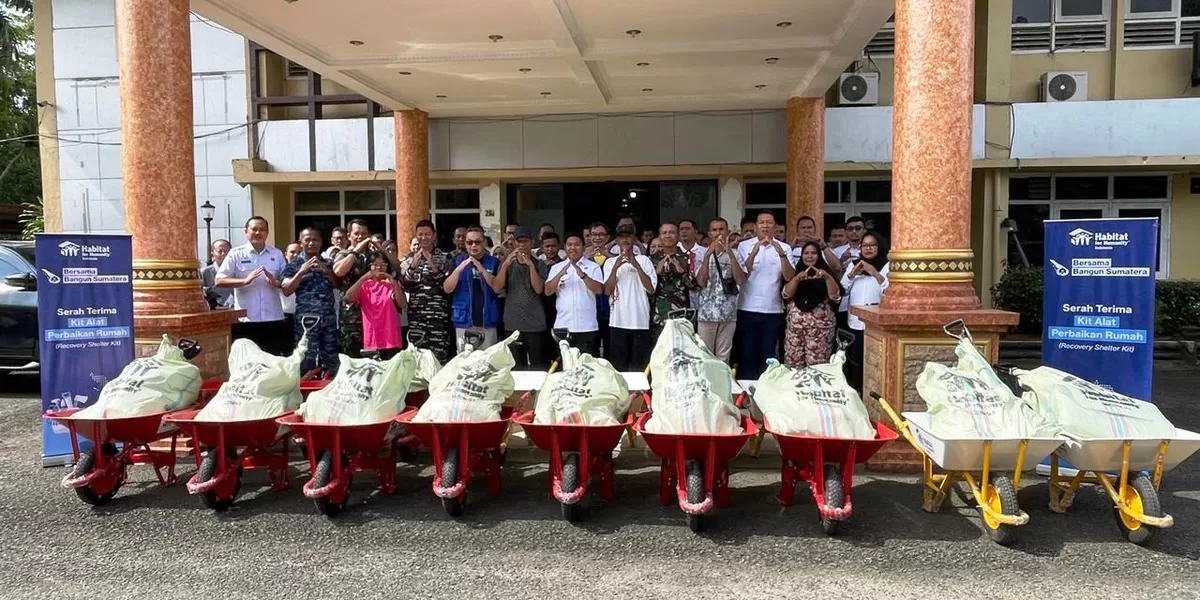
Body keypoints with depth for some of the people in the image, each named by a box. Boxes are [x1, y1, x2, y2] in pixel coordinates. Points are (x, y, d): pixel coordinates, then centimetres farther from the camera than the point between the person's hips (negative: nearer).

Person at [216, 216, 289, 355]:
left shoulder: (277, 254, 9)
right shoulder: (236, 254, 1)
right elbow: (219, 280, -5)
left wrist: (277, 283, -12)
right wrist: (245, 281, -19)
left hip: (273, 318, 3)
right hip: (246, 320, -2)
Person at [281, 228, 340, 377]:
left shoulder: (328, 263, 17)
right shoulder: (294, 265, 6)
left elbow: (338, 284, 8)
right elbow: (286, 291, -3)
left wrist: (326, 270, -5)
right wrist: (301, 271, -11)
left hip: (329, 316, 4)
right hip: (306, 318, -3)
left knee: (331, 359, 5)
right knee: (307, 361, -4)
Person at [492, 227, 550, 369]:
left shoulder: (539, 265, 5)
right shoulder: (507, 264, 9)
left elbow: (539, 289, -10)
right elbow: (497, 288, -4)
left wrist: (531, 265, -19)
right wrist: (505, 264, -16)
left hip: (535, 324, -2)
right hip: (512, 324, 2)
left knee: (538, 368, -1)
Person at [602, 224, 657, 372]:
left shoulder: (644, 260, 3)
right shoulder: (610, 262, 7)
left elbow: (651, 289, -7)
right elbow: (607, 291, -1)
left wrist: (636, 265, -14)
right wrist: (615, 268, -13)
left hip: (640, 321, -1)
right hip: (618, 321, 1)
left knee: (640, 366, 3)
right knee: (618, 366, 4)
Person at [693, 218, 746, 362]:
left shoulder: (735, 254, 4)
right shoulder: (702, 254, 3)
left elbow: (740, 280, -12)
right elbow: (701, 282, -10)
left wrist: (730, 252, -17)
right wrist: (708, 254, -16)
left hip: (728, 314, 0)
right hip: (706, 313, 0)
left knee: (723, 357, 8)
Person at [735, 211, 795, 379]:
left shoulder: (784, 248, 3)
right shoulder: (744, 246, 2)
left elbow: (789, 277, -8)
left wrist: (781, 253, -21)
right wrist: (754, 252, -19)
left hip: (772, 310, 1)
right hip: (747, 308, -1)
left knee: (768, 354, 8)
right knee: (747, 352, 6)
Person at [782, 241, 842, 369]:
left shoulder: (827, 272, 7)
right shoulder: (795, 272, 11)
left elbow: (835, 296, -6)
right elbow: (786, 295, -2)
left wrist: (827, 277, -19)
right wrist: (797, 278, -17)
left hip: (820, 325, -2)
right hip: (795, 324, 2)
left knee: (817, 365, -7)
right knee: (792, 363, 0)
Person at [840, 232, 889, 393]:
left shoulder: (887, 265, 0)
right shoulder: (853, 265, 15)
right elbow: (841, 291, 10)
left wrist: (876, 273, -22)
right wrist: (851, 274, -3)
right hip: (855, 322, 4)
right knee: (855, 361, 7)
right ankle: (855, 392, 17)